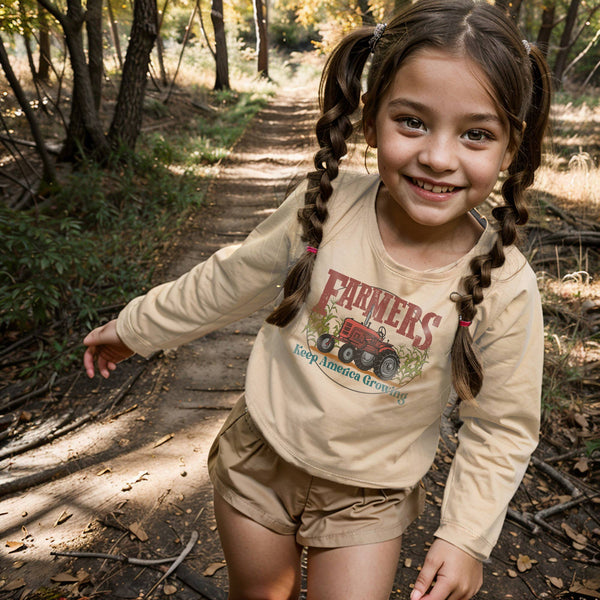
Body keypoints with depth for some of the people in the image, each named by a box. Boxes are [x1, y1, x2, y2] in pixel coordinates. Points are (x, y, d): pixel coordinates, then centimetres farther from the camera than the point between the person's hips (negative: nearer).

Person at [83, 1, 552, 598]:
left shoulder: (505, 289, -21)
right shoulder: (324, 207, -20)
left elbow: (502, 427, -7)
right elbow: (229, 280, -4)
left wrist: (467, 535, -12)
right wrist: (135, 327, 6)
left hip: (365, 500, -1)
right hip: (260, 458, 2)